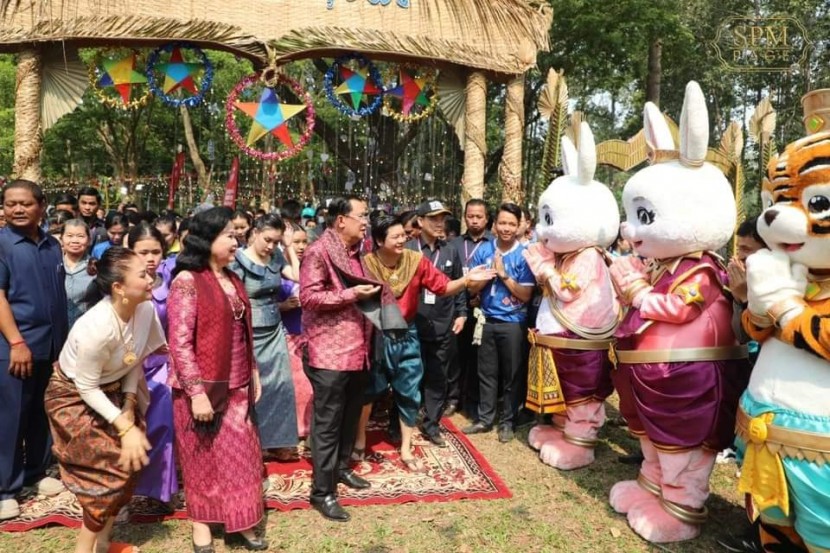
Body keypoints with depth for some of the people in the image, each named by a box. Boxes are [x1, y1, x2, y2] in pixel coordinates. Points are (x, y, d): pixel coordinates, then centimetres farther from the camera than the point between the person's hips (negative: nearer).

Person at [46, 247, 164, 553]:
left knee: (135, 455, 2)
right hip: (73, 396, -6)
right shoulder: (97, 327, -35)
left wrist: (130, 403, -8)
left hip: (110, 390, 6)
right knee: (114, 466, -8)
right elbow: (87, 389, -24)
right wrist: (125, 426, -23)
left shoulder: (145, 308, -17)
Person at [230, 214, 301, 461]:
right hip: (250, 333, -5)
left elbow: (299, 276, -4)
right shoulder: (238, 260, -12)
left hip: (275, 331, 6)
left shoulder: (276, 257, 3)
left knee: (281, 384, 9)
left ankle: (276, 443, 23)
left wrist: (289, 246, -2)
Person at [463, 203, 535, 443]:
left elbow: (526, 295, -10)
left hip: (513, 323, -2)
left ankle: (507, 421, 23)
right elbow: (472, 287, 0)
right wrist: (490, 273, -16)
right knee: (486, 372, 12)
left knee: (511, 374, 9)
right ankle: (484, 418, 25)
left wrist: (504, 275, -17)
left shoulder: (524, 254, -8)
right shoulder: (483, 250, 0)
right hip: (487, 320, 3)